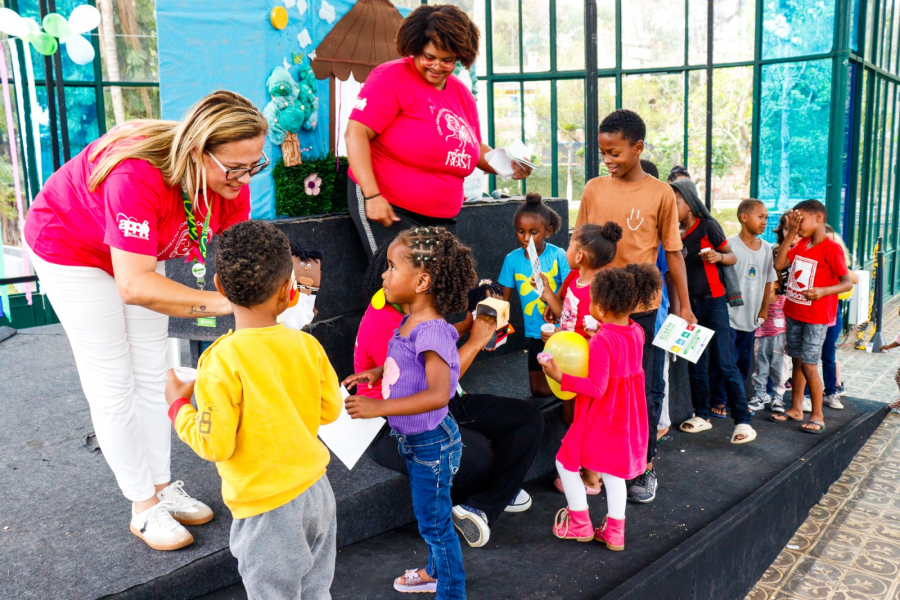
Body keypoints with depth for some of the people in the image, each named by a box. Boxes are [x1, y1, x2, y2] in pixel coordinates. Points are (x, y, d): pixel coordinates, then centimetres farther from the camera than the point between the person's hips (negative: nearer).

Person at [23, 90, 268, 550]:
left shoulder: (230, 182, -23)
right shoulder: (138, 176, -43)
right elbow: (134, 285, -49)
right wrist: (223, 301, -54)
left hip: (137, 250, 6)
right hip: (70, 246, -6)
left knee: (152, 375, 11)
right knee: (113, 384, -2)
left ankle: (162, 486, 25)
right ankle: (144, 508, 11)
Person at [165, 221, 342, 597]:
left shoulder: (221, 364, -23)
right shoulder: (308, 346, -8)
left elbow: (215, 444, -17)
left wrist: (178, 405, -2)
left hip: (267, 509, -5)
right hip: (316, 493, 5)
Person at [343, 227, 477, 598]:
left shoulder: (432, 332, -29)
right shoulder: (409, 323, -1)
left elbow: (438, 394, -39)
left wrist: (380, 408, -39)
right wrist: (377, 373, 6)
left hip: (432, 443, -9)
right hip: (413, 439, 9)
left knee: (435, 521, 8)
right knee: (430, 515, 27)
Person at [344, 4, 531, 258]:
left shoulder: (462, 95, 12)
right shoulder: (392, 78, -8)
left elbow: (474, 148, 24)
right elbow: (355, 133, -16)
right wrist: (372, 196, -24)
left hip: (441, 216, 7)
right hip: (388, 208, -7)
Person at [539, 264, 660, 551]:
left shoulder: (601, 342, -26)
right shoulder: (636, 332, -2)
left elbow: (597, 388, -27)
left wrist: (561, 377, -27)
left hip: (600, 418, -8)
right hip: (627, 416, 8)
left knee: (566, 462, 11)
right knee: (613, 469, 19)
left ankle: (580, 524, 19)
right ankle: (615, 532, 22)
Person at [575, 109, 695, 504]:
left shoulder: (660, 194, -2)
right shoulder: (593, 189, 4)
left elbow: (673, 252, 3)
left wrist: (684, 306, 2)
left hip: (639, 307, -2)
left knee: (639, 389, 6)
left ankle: (645, 468, 23)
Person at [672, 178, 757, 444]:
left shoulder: (707, 226, -8)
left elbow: (732, 257, -2)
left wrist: (718, 256, -23)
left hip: (713, 302, -5)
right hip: (689, 303, 5)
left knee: (725, 363, -7)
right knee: (696, 364, 10)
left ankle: (743, 421, -1)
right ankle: (702, 416, 21)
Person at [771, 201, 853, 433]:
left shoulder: (831, 248, -14)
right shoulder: (801, 244, 9)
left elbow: (848, 283, -16)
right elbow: (779, 265, -1)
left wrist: (822, 291, -33)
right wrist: (790, 235, -3)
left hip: (816, 317, -7)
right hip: (794, 313, 7)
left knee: (809, 365, -6)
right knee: (797, 362, 14)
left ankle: (817, 415, 7)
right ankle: (796, 409, 25)